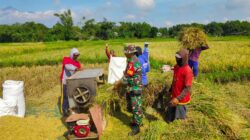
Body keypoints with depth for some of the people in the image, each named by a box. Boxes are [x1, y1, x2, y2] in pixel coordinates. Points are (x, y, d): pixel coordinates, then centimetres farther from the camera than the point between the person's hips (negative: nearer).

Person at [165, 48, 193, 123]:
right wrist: (170, 90, 17)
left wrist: (178, 98, -32)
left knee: (180, 117, 11)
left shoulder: (187, 71, -26)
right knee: (170, 116, 23)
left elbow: (187, 88, -26)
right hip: (174, 96, 8)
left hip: (181, 99, -7)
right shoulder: (176, 66, -1)